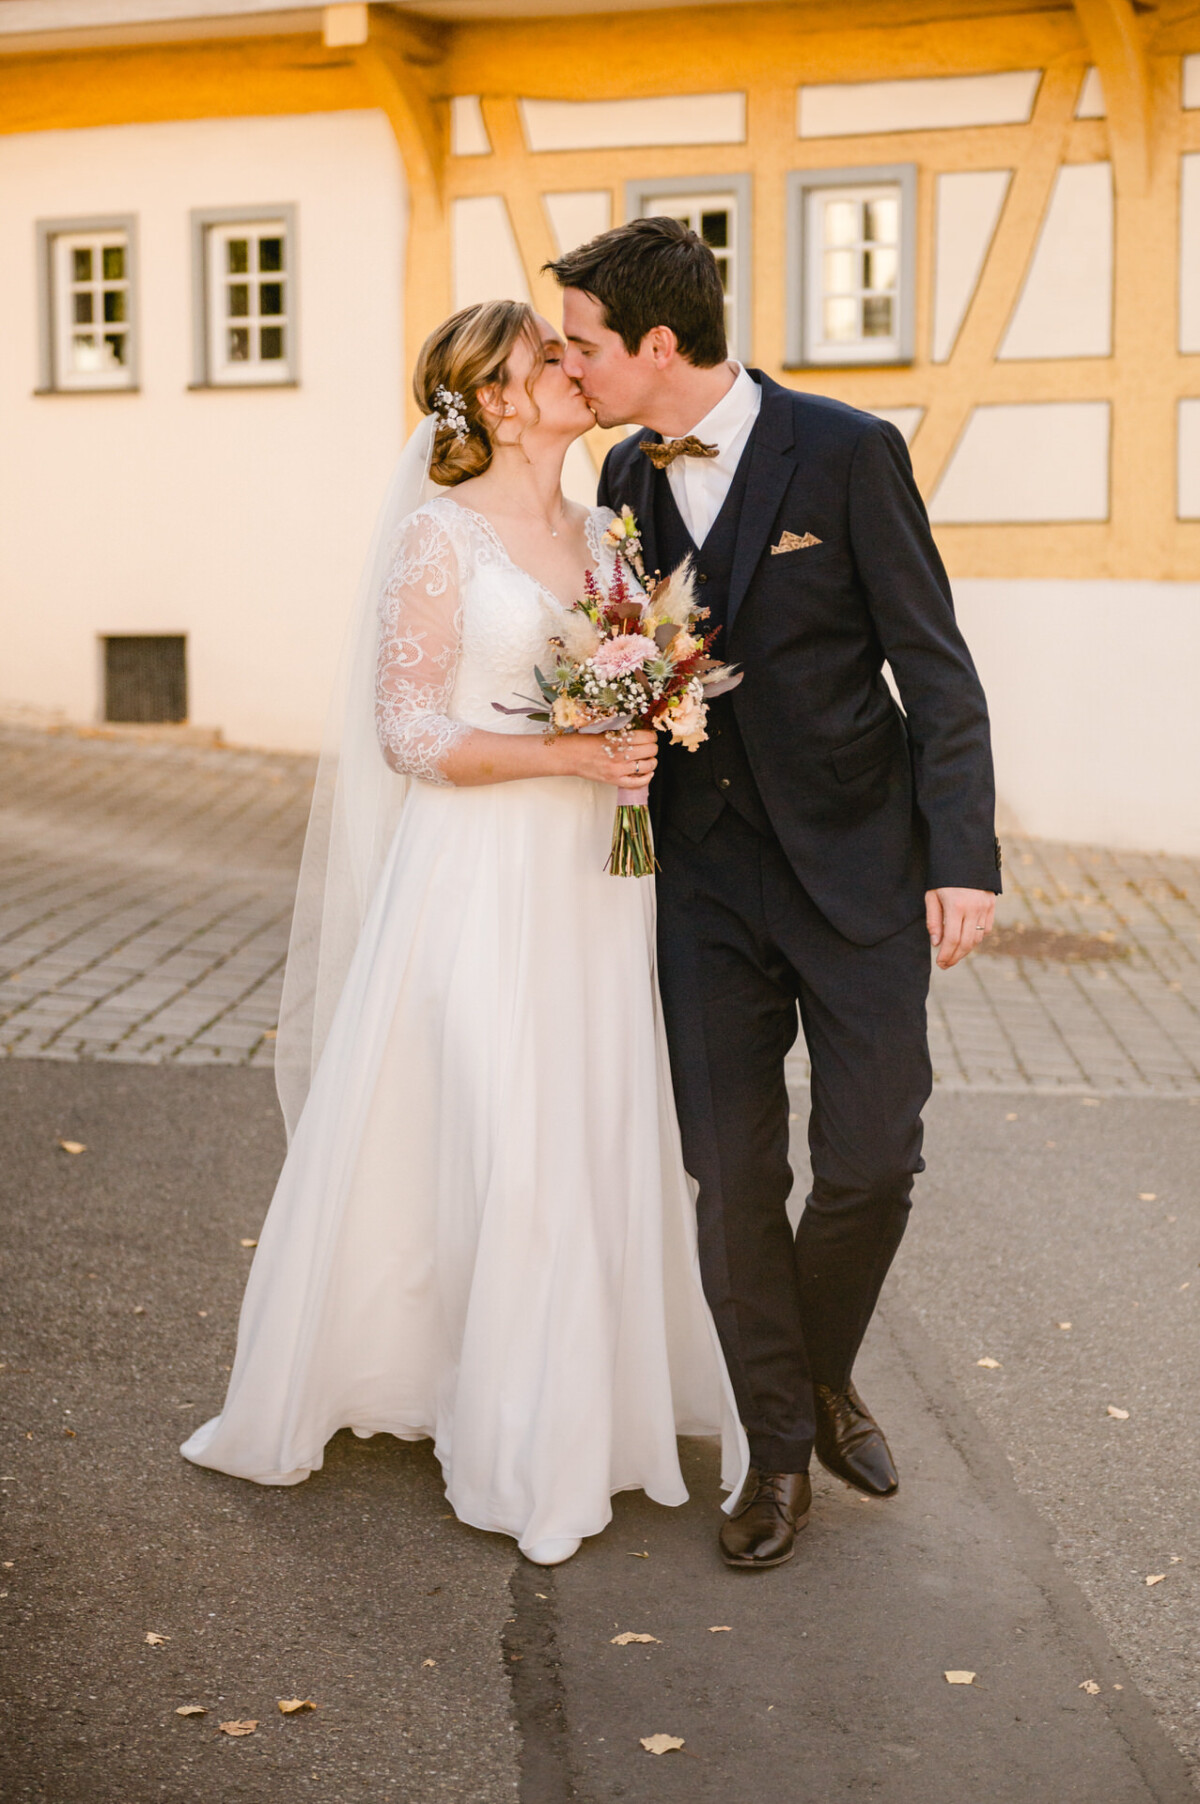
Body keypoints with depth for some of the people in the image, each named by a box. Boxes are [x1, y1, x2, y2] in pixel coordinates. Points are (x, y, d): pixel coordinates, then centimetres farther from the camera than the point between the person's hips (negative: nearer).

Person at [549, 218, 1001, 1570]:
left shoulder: (847, 453, -9)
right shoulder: (626, 480, 6)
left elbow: (935, 669, -9)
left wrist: (964, 859, -15)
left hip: (856, 864, -3)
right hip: (707, 876, 4)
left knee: (872, 1158, 0)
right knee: (732, 1175, 3)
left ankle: (822, 1373, 29)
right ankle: (780, 1448, 20)